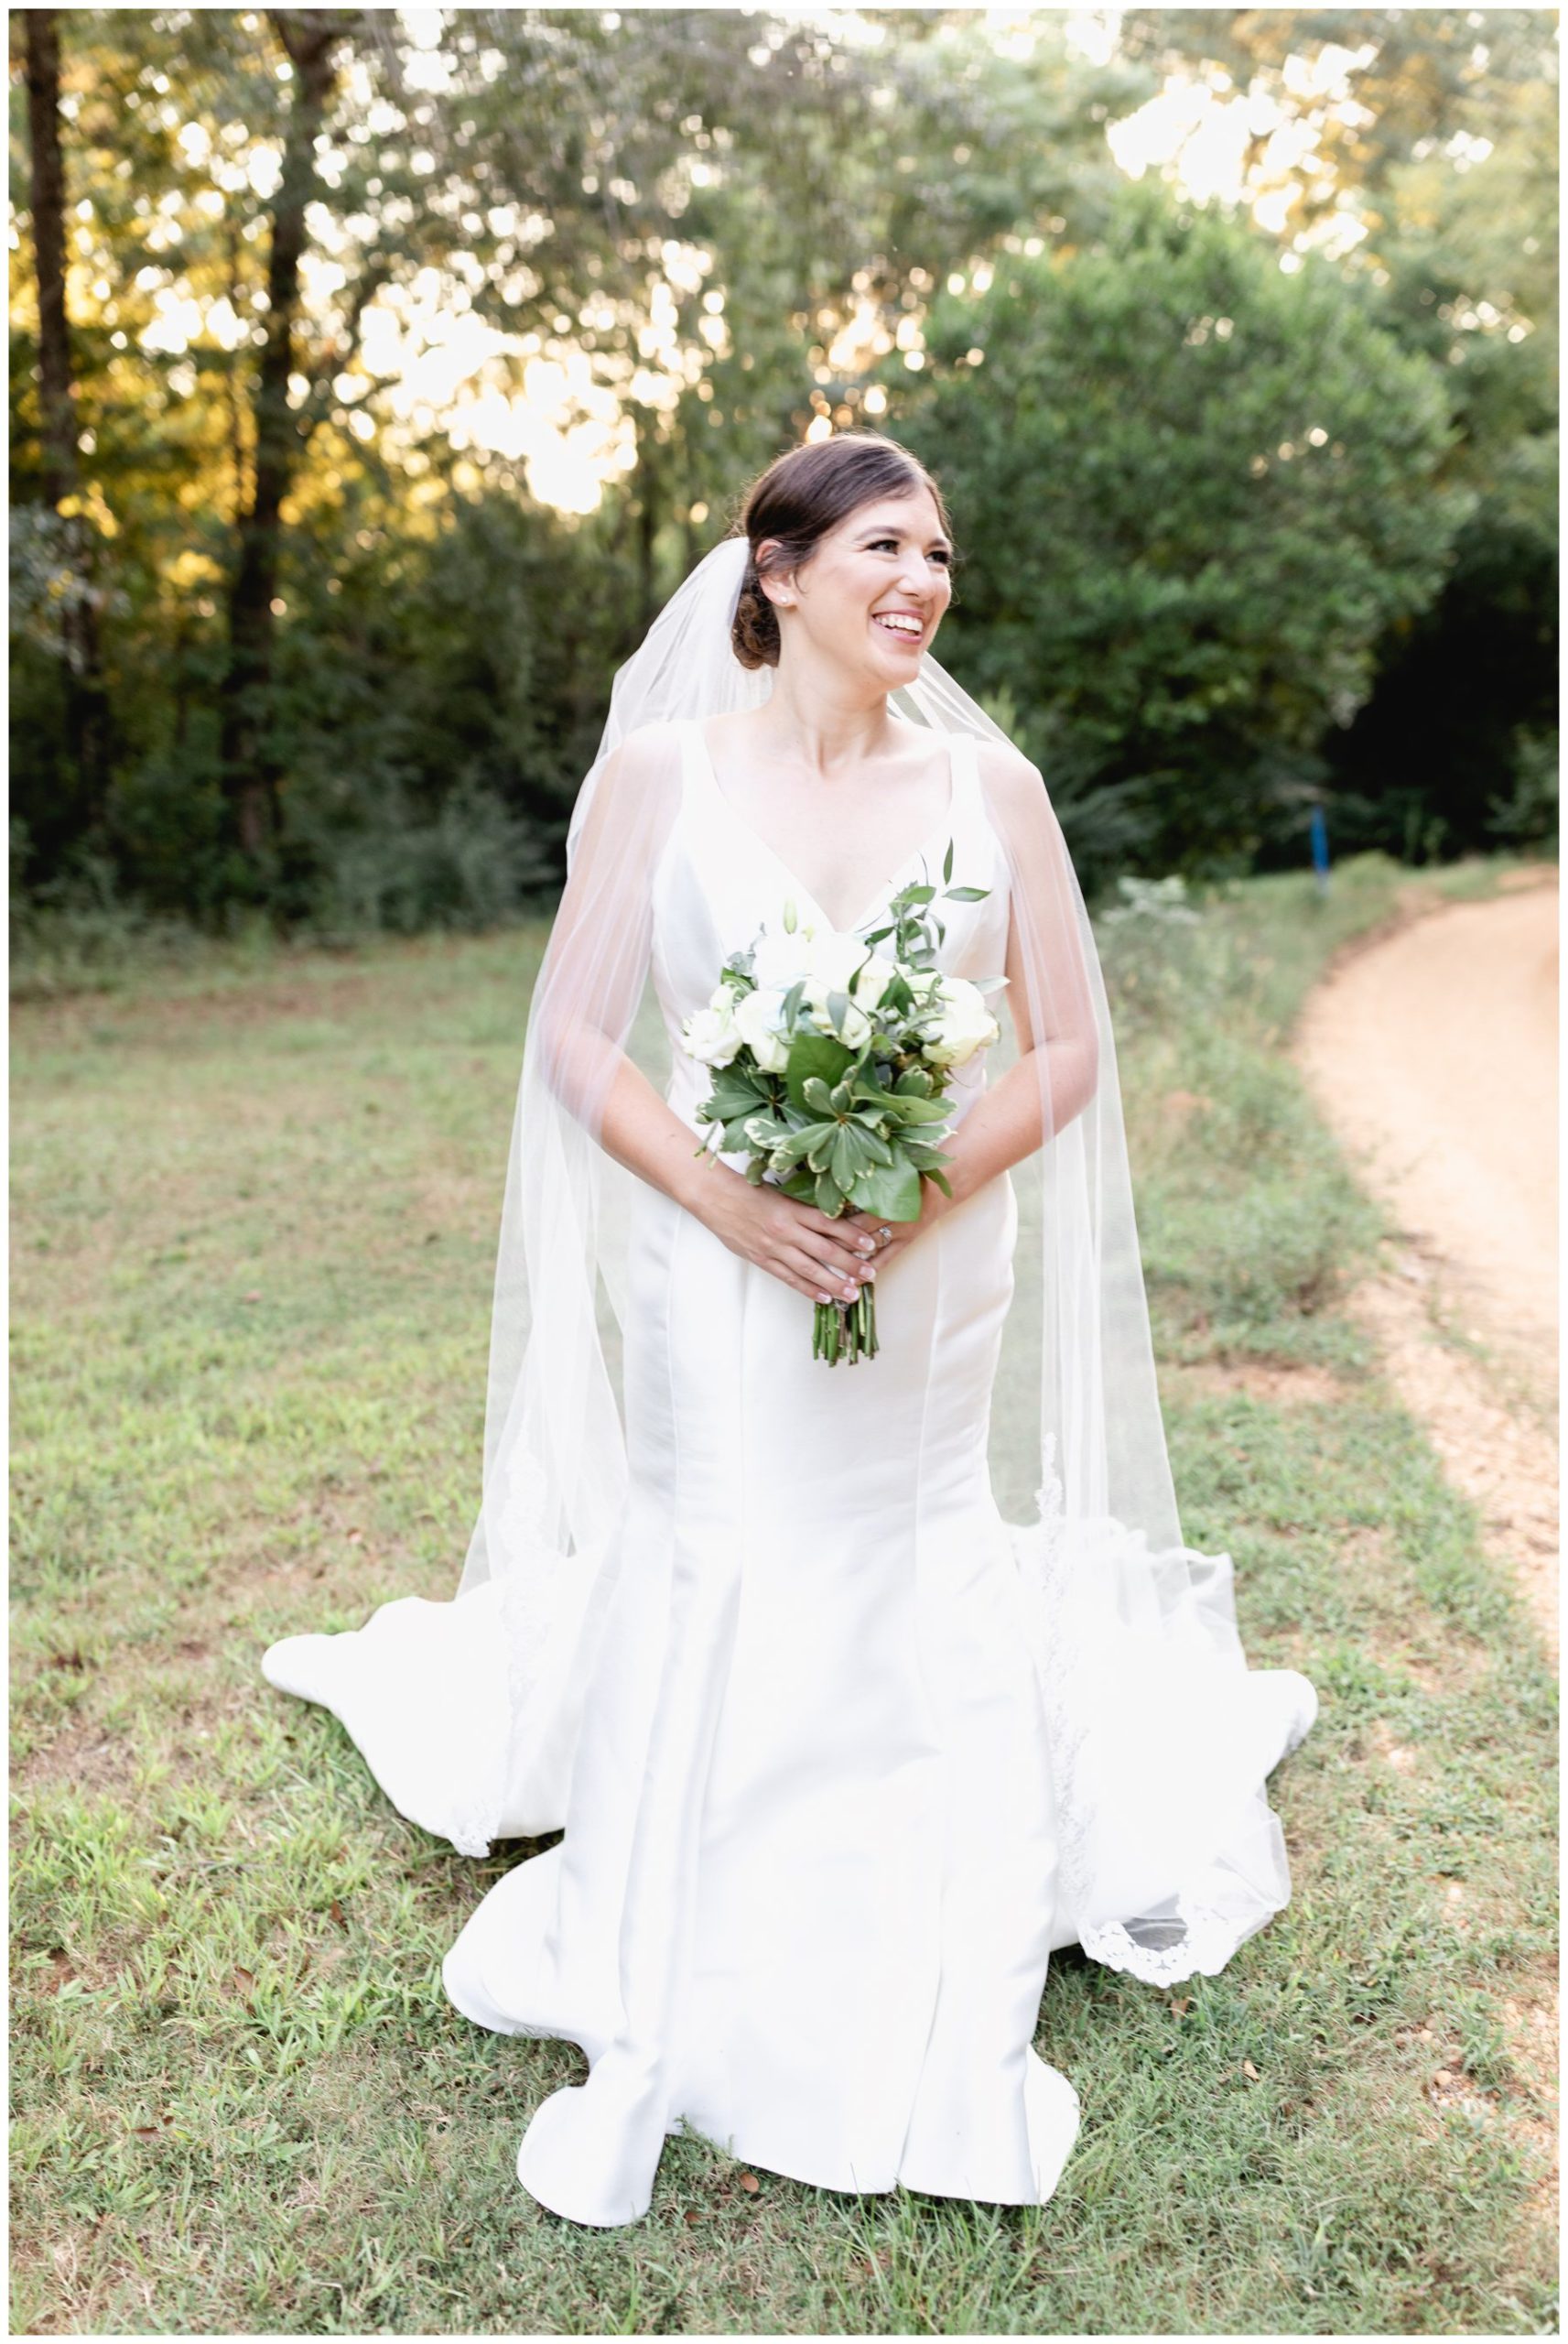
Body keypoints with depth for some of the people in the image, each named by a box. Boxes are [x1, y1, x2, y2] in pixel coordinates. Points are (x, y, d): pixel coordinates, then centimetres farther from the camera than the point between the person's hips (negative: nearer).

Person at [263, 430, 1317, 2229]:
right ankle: (661, 2037, 23)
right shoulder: (660, 769, -1)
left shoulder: (990, 782, 2)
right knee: (702, 1623, 2)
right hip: (716, 1275, -1)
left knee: (906, 1626, 10)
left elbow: (1068, 1049, 3)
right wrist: (721, 1194, -15)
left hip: (932, 1278, 2)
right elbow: (575, 1031, -1)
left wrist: (933, 1189, -12)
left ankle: (907, 2043, 34)